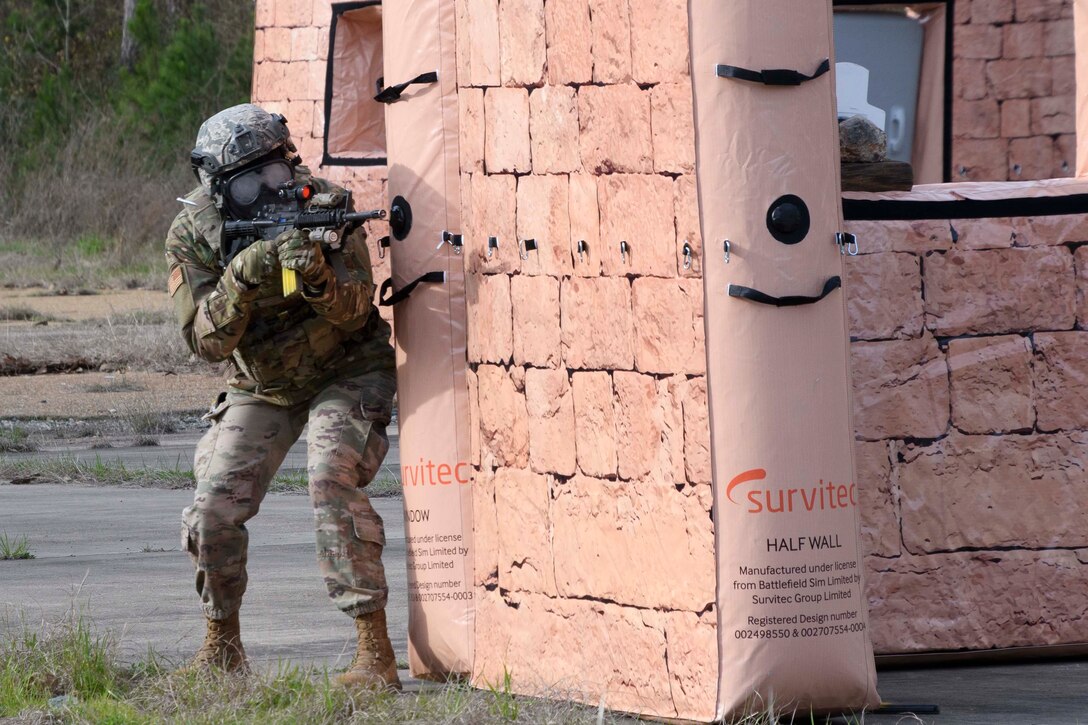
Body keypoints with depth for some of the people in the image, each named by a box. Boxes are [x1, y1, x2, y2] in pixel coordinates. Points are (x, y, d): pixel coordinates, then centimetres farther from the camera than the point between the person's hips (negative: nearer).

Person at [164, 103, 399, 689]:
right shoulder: (192, 236, -16)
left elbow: (355, 309, -23)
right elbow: (208, 340, -21)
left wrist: (319, 276, -45)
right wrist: (243, 277, -38)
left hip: (346, 372, -3)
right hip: (262, 386, 3)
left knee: (332, 477, -27)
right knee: (215, 505, -10)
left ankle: (376, 653, -26)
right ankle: (222, 647, 13)